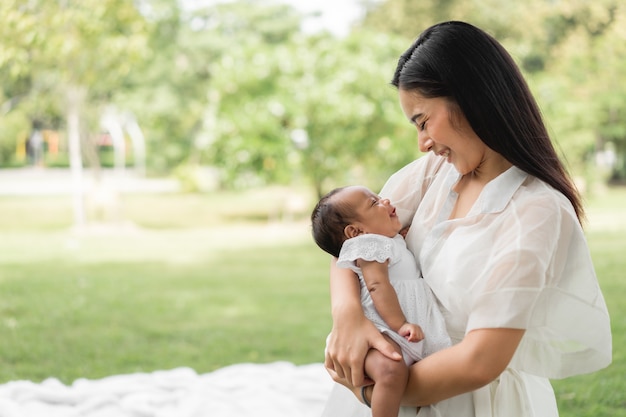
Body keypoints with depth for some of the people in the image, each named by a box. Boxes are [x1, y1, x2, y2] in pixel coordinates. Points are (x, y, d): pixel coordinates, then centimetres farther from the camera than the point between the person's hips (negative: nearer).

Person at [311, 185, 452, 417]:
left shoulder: (393, 242, 24)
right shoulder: (369, 246, -7)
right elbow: (377, 286, -20)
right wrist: (400, 324, -27)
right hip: (382, 334, -11)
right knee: (392, 371, -38)